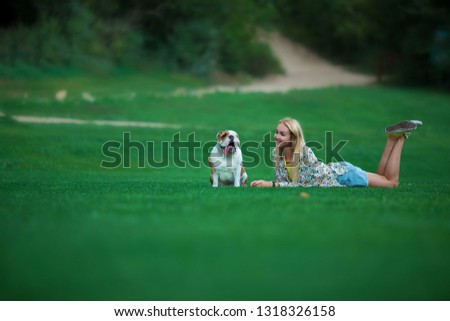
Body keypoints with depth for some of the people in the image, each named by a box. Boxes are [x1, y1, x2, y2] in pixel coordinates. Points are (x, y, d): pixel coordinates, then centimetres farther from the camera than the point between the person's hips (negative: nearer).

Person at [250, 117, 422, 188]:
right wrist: (265, 184, -29)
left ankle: (400, 136, 21)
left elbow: (303, 184, -35)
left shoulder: (305, 152, -35)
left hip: (343, 173, -6)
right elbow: (282, 181, -7)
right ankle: (393, 137, 31)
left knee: (391, 182, 8)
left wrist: (271, 185, -40)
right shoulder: (278, 153, -15)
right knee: (381, 179, 24)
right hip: (335, 180, 6)